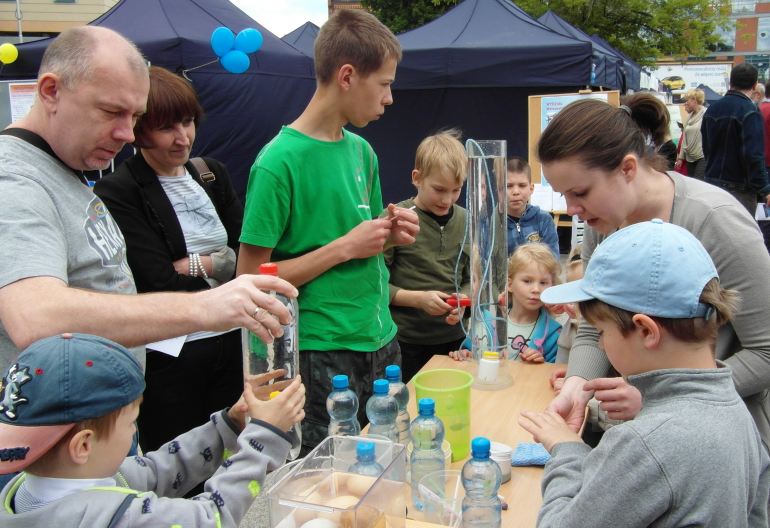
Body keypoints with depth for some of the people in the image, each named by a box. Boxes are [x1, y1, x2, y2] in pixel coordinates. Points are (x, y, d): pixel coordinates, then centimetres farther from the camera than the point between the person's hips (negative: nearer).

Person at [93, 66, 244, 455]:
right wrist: (220, 266, -6)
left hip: (230, 345, 5)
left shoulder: (213, 174, 10)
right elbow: (158, 284, -15)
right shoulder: (117, 193, -9)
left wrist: (189, 266, -11)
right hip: (168, 360, -5)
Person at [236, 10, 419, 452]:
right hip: (321, 355, -7)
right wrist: (345, 247, -17)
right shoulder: (279, 162, -14)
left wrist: (390, 237, -2)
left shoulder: (362, 151, 9)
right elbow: (251, 277, -15)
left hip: (380, 341, 7)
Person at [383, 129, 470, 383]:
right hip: (405, 342, -4)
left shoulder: (465, 221, 5)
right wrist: (418, 299, -18)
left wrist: (461, 300, -8)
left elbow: (471, 279, 11)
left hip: (452, 338, 4)